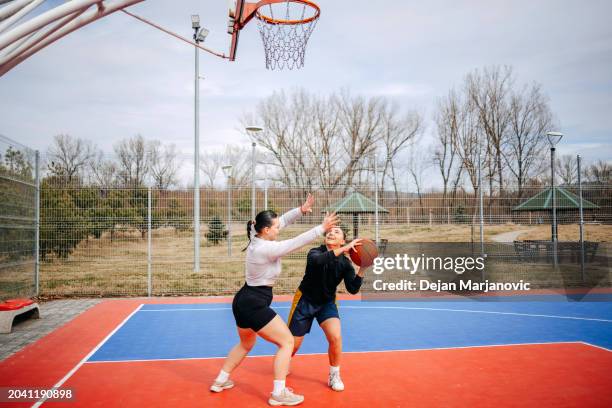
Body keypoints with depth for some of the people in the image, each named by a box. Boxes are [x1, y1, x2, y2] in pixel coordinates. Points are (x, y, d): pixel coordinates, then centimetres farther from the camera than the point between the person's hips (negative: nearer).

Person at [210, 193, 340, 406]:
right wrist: (322, 228, -17)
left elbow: (281, 220, 9)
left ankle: (220, 380, 38)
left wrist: (301, 209, -1)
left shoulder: (257, 238, 1)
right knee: (287, 342, 0)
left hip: (243, 302, 10)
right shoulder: (266, 249, -23)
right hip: (254, 305, -10)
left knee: (246, 344, 30)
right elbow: (297, 242, -23)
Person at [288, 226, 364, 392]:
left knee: (336, 337, -22)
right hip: (305, 300, -1)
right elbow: (317, 261, -44)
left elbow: (353, 289, -22)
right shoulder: (315, 252, -18)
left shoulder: (345, 263, -12)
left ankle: (334, 376, 4)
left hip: (327, 303, 1)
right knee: (292, 344, 4)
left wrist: (361, 269, -35)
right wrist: (343, 249, -49)